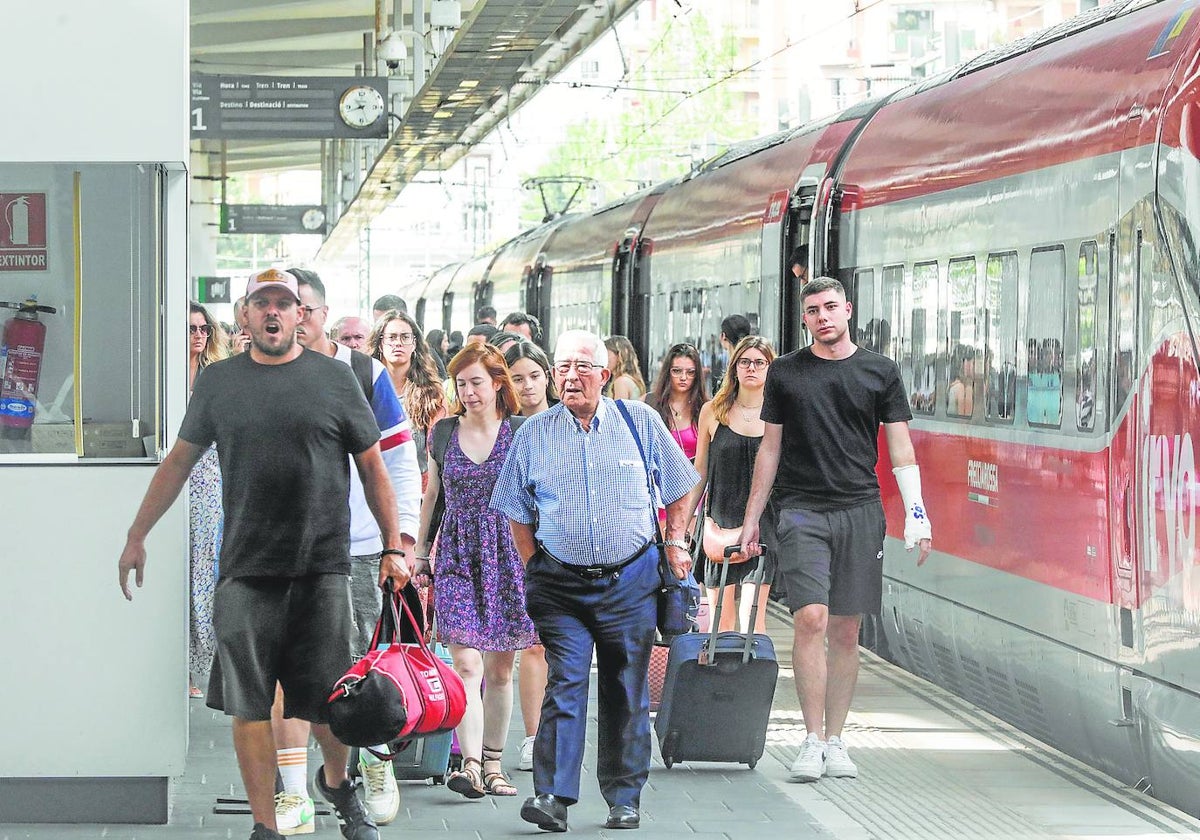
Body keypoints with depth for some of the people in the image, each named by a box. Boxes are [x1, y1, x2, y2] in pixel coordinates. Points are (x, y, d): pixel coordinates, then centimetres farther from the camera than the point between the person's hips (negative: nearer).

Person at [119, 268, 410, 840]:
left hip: (322, 571, -1)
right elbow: (179, 461, 17)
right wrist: (137, 535, 16)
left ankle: (337, 783, 32)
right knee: (248, 705, -2)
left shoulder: (333, 379, 4)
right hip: (246, 572, 1)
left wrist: (393, 548, 3)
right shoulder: (218, 381, 9)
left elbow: (373, 469, 8)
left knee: (331, 705, 3)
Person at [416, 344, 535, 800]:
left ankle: (492, 764, 17)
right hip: (456, 553, 0)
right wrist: (420, 549, 13)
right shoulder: (445, 431, 7)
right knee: (466, 663, -13)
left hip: (505, 552, 0)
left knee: (499, 669, 6)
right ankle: (471, 763, -19)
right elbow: (432, 495, 15)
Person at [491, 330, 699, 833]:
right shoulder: (534, 433, 5)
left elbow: (678, 489, 14)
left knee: (626, 691, 5)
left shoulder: (640, 422, 3)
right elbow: (517, 514, 12)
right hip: (560, 583, 0)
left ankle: (624, 798, 14)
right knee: (566, 683, -12)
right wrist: (536, 567, 5)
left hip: (631, 580, 0)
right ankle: (552, 796, -14)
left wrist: (675, 544, 6)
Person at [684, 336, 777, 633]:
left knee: (751, 613, -9)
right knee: (721, 614, 2)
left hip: (763, 521, -2)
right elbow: (700, 472, 13)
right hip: (720, 520, 2)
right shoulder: (713, 412, 7)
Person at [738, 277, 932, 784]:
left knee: (846, 632, 4)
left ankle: (835, 741, 12)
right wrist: (752, 518, 10)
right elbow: (770, 447, 13)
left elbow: (900, 446, 7)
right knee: (811, 620, -14)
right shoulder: (785, 373, 9)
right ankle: (812, 742, -9)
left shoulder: (880, 372, 8)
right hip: (801, 510, -1)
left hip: (860, 511, 1)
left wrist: (916, 514, -3)